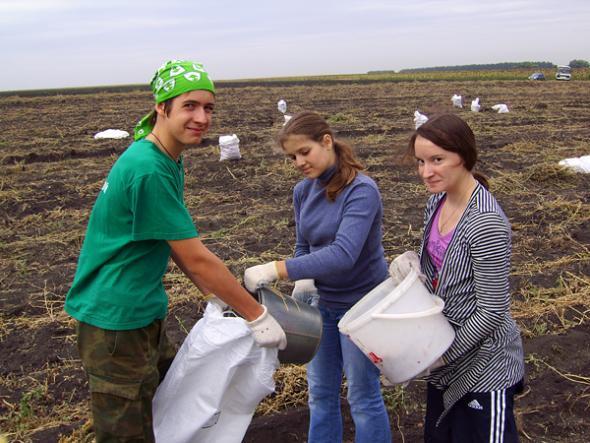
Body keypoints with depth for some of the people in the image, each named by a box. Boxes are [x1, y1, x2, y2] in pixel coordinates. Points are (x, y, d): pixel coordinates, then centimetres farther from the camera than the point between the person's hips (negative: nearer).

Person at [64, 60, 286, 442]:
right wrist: (257, 316, -15)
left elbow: (176, 241, 11)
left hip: (145, 313, 10)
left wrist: (221, 295, 9)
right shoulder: (148, 170, -25)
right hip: (117, 323, -9)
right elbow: (196, 258, -23)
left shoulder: (167, 161, 5)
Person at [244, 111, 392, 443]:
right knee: (320, 394, 19)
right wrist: (302, 283, -8)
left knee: (363, 397, 9)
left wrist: (275, 270, -39)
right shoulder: (303, 191, -2)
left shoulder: (362, 191, -23)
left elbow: (344, 254, -35)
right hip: (322, 303, 7)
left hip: (362, 305, -6)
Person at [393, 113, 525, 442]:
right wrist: (413, 269, -8)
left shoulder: (485, 223, -27)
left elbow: (492, 311, -23)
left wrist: (447, 353, -14)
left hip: (485, 366, -8)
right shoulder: (437, 202, -1)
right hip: (445, 356, 8)